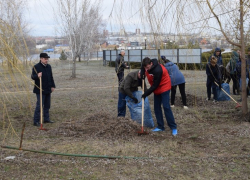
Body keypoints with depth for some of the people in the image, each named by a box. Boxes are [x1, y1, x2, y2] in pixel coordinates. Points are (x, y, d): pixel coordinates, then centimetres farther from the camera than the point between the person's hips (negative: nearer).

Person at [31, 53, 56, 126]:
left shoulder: (49, 67, 12)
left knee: (47, 105, 14)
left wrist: (52, 86, 16)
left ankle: (46, 119, 25)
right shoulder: (36, 67, -9)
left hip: (48, 90, 7)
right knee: (39, 106, -9)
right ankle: (36, 121, -4)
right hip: (40, 90, -7)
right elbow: (32, 76, -13)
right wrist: (37, 76, -34)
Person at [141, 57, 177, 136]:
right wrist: (142, 74, -3)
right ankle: (160, 126, 12)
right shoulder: (146, 66, -9)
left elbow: (155, 86, -27)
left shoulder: (158, 70, -33)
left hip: (164, 87, -8)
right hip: (157, 89, 8)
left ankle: (173, 127, -9)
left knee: (166, 107, -13)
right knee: (156, 107, 6)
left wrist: (145, 94, -22)